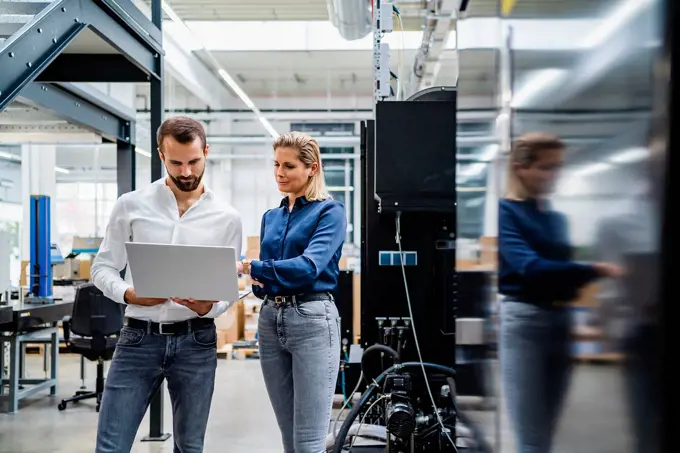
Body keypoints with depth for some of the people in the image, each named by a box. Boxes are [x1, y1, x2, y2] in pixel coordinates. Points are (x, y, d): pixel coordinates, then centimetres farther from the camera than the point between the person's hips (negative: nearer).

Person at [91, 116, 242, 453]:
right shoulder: (130, 205, 1)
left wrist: (209, 307, -16)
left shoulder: (227, 218, 3)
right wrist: (129, 295, -15)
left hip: (196, 341, 1)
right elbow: (102, 267, 5)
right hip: (139, 337, 0)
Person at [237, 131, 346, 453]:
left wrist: (249, 267, -26)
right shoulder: (271, 217, 16)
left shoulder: (329, 211, -3)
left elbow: (309, 265, -19)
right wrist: (257, 281, -6)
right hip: (270, 319, 6)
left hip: (312, 320, -6)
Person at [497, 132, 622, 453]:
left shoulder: (557, 219, 16)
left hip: (559, 320, 7)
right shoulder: (504, 211, -7)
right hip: (521, 319, -7)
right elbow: (528, 266, -20)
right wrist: (596, 270, -25)